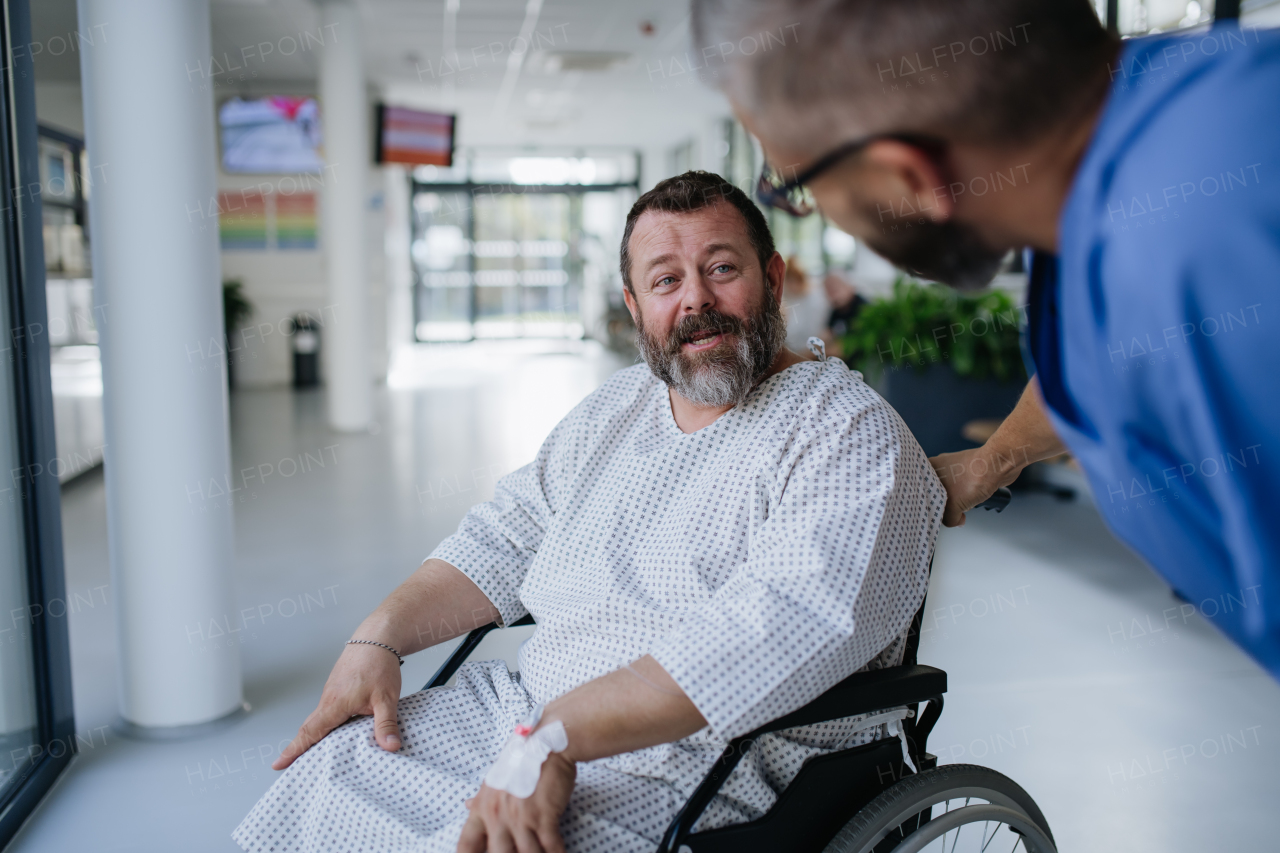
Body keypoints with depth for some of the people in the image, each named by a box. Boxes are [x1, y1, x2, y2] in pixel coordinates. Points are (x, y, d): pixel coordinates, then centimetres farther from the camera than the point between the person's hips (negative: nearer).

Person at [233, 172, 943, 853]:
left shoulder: (851, 435, -13)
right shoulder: (615, 406, 13)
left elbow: (780, 629, -27)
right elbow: (506, 539, 16)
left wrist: (558, 734, -30)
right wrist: (379, 637, 1)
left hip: (713, 769, -6)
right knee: (323, 770, 0)